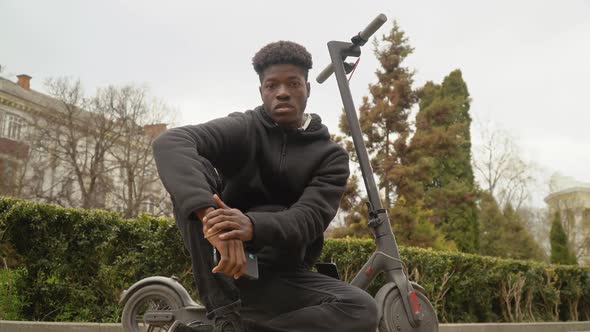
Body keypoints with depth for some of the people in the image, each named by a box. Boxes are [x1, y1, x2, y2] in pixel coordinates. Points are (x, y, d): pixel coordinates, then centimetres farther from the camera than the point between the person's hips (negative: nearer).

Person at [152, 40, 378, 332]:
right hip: (224, 263, -1)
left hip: (282, 276, 2)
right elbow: (170, 143, -23)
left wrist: (252, 225, -38)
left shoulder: (330, 155, 2)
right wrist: (211, 216, -42)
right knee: (193, 170, -24)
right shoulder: (243, 129, -2)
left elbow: (309, 219, -15)